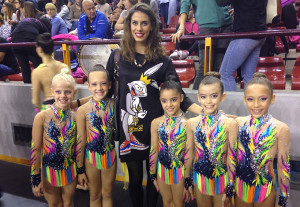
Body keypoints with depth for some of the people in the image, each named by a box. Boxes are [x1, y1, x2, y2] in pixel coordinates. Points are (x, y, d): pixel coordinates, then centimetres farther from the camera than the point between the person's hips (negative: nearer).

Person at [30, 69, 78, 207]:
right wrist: (36, 179, -9)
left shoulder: (75, 118, -8)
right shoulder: (42, 117, -17)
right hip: (49, 171, -2)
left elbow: (78, 146, 2)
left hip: (70, 171, 2)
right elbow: (35, 148, -12)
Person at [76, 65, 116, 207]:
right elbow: (80, 142, -10)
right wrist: (80, 169, -6)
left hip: (110, 156, 2)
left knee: (107, 194, 20)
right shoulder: (83, 110, -16)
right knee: (94, 196, 19)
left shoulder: (113, 104, -9)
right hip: (91, 157, -2)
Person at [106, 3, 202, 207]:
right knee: (135, 178, 14)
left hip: (154, 127, 0)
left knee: (153, 177, 15)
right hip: (128, 127, 1)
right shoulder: (117, 56, 0)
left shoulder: (162, 60, -3)